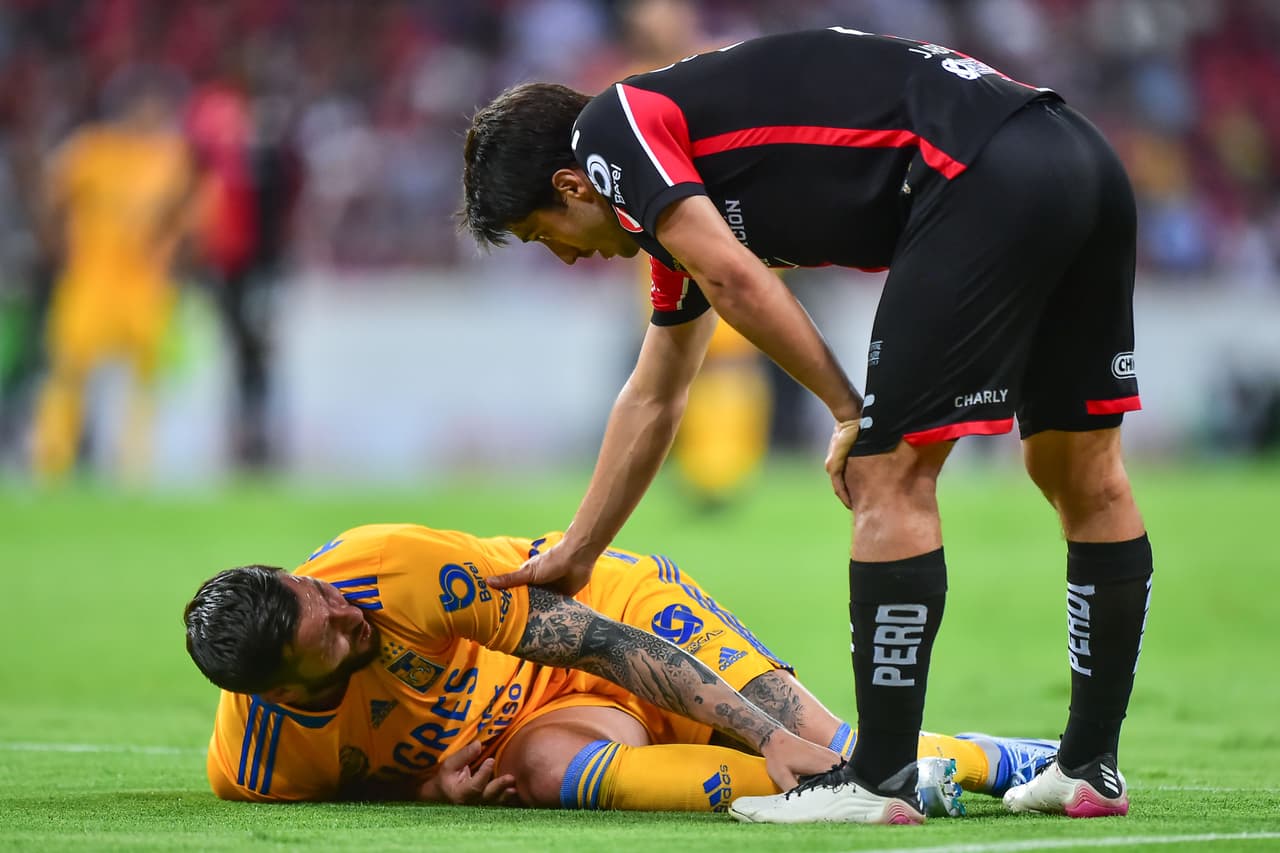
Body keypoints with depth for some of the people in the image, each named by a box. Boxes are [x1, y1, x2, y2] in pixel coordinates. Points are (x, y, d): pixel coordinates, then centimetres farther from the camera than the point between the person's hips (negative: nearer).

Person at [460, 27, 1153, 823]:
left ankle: (879, 780, -2)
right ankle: (1092, 767, 21)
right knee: (1085, 476, 14)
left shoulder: (613, 128, 5)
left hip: (984, 177, -10)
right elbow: (655, 396, 41)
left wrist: (852, 412, -1)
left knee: (891, 480, -5)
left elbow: (735, 281, -10)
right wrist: (574, 556, 47)